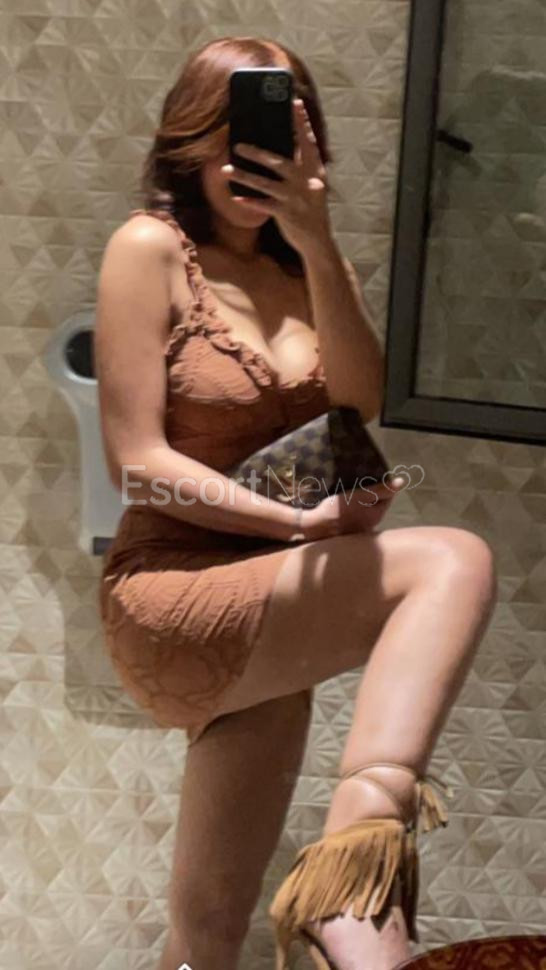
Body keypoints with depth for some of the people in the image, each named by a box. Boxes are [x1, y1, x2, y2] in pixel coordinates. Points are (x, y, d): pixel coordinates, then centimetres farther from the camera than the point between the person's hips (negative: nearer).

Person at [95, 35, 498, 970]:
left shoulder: (305, 262, 12)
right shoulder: (151, 248, -5)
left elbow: (360, 404, -6)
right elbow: (137, 462, -11)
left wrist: (317, 245, -18)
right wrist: (301, 523, -17)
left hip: (273, 603, 6)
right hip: (171, 598, -6)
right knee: (452, 561, -25)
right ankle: (362, 837, -35)